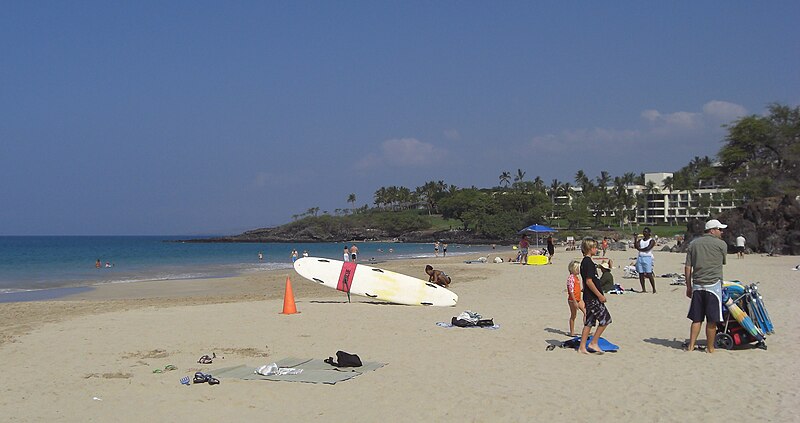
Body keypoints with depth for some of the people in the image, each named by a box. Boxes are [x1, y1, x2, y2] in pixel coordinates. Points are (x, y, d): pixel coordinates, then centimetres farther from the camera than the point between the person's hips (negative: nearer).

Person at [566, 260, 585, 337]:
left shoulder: (577, 277, 11)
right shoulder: (571, 278, -17)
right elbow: (571, 291, -21)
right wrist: (575, 302, -24)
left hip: (578, 299, 9)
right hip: (572, 300, -9)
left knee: (586, 312, 4)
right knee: (573, 315, 0)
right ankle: (572, 332, 11)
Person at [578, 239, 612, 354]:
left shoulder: (585, 261, 14)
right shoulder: (588, 262, -16)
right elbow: (589, 281, -22)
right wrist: (600, 295, -18)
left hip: (588, 298, 10)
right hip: (593, 297, -10)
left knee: (589, 322, 10)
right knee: (605, 319, -2)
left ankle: (582, 347, 11)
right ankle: (594, 343, 1)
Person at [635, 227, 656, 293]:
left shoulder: (651, 241, -1)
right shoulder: (640, 240, 16)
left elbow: (648, 248, -15)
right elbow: (636, 246, 1)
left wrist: (640, 249, -5)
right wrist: (635, 239, -7)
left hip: (648, 258, -6)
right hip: (640, 258, 6)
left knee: (649, 274, -10)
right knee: (641, 274, 3)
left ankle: (654, 289, -5)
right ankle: (643, 289, 8)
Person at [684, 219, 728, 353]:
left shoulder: (693, 243, 11)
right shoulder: (721, 244, -1)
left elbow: (687, 267, 9)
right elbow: (723, 262, 13)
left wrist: (688, 286, 14)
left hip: (697, 286, 4)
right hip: (713, 285, -4)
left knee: (696, 318, 10)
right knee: (712, 320, 4)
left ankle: (691, 346, 5)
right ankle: (710, 348, 10)